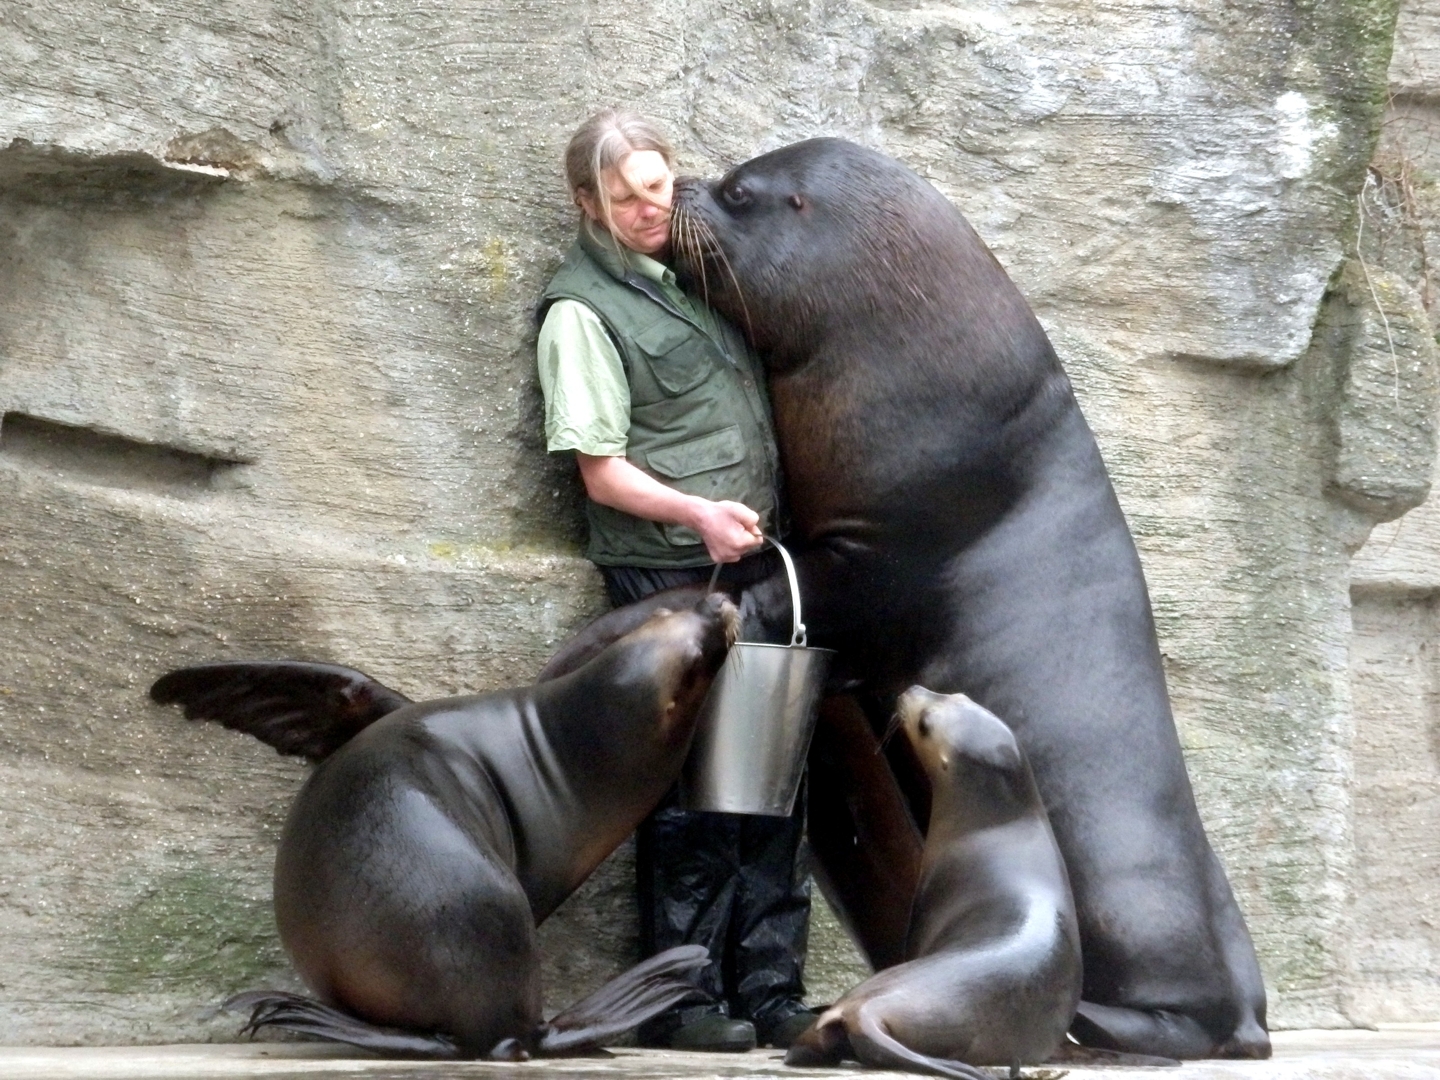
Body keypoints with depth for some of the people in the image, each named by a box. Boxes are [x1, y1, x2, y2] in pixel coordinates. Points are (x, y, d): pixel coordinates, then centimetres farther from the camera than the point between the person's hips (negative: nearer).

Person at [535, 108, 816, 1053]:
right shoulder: (581, 310, -7)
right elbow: (603, 473, -10)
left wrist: (764, 523, 12)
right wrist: (700, 515, -24)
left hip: (755, 564, 7)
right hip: (670, 581, -7)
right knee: (691, 794, -4)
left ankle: (770, 992, 12)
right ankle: (681, 1001, 5)